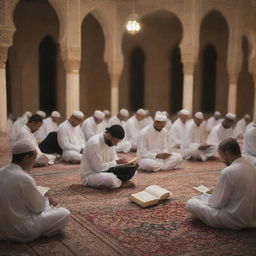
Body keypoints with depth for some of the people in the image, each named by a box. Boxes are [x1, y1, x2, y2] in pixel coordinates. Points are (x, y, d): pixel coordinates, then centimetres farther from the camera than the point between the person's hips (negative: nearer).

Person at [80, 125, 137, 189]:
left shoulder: (110, 141, 0)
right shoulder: (94, 143, -26)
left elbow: (114, 159, 5)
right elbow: (99, 168, -26)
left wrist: (124, 163, -14)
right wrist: (117, 162, -20)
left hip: (104, 171, 8)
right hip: (89, 176, -8)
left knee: (131, 169, -2)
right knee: (110, 178, -37)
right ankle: (121, 183, -7)